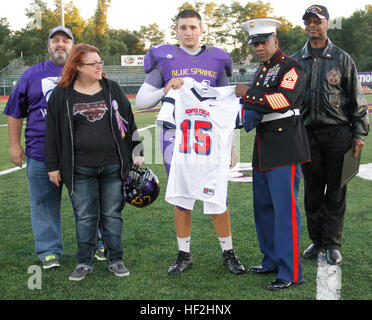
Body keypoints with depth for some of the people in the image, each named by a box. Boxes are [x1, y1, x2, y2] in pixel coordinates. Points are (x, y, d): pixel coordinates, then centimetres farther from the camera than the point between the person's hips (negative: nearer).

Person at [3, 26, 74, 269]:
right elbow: (16, 113, 12)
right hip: (41, 154, 0)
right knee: (45, 204, 5)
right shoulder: (32, 75, 10)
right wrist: (14, 145, 8)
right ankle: (49, 251, 16)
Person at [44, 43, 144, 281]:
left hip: (113, 167, 1)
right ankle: (84, 262, 20)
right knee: (85, 217, 6)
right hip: (80, 170, -1)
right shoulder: (61, 95, 2)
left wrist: (136, 153, 8)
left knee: (112, 214, 8)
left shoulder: (113, 89, 7)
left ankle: (115, 260, 21)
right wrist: (53, 166, 2)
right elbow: (53, 132, 4)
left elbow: (128, 122, 11)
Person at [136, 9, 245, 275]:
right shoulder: (164, 58, 5)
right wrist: (166, 90, -13)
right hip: (176, 137, 0)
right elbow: (141, 101, 4)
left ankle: (228, 252, 17)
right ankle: (184, 255, 21)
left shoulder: (216, 59, 9)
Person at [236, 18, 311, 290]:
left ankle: (291, 273, -1)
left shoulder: (292, 68, -9)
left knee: (285, 209, -8)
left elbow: (285, 99, -26)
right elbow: (252, 103, 23)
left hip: (285, 150, -9)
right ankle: (272, 261, 27)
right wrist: (249, 115, 0)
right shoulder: (262, 71, 19)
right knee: (263, 207, 14)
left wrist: (249, 94, -22)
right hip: (263, 151, 9)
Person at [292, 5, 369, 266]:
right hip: (307, 134, 2)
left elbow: (357, 98, 4)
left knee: (336, 190, 0)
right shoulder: (296, 61, 11)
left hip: (337, 133, -2)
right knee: (312, 191, 8)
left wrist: (359, 133, -2)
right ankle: (317, 240, 20)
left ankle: (332, 244, 10)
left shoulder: (342, 59, 4)